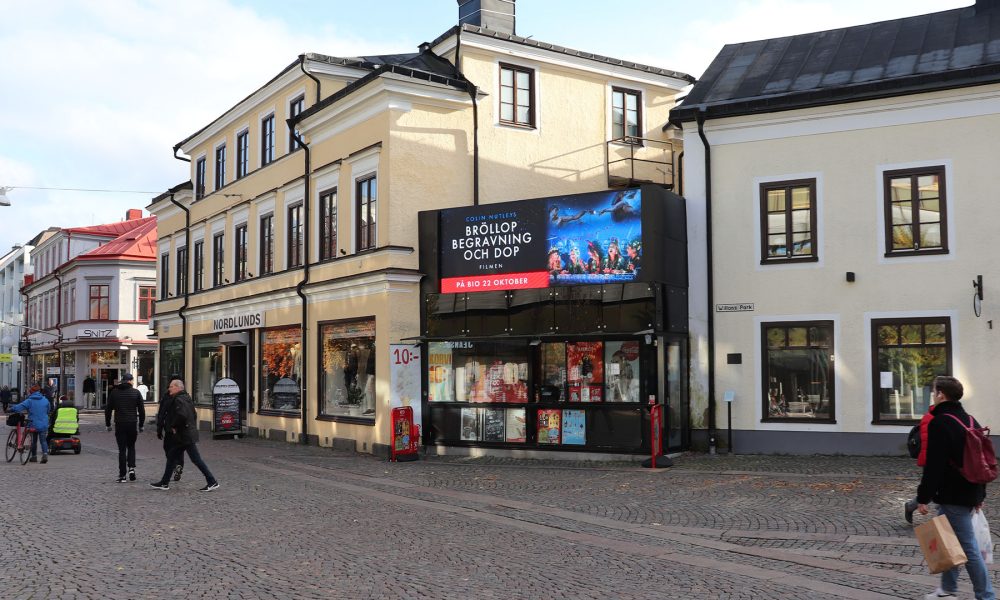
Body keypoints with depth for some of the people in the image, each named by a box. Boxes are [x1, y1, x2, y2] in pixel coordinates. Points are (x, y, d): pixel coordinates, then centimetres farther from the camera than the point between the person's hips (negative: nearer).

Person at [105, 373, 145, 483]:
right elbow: (141, 410, 1)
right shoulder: (136, 392, 0)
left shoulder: (114, 392, 3)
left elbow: (108, 409, 6)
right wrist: (141, 424, 10)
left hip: (119, 424, 0)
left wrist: (108, 424, 14)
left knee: (122, 449, 3)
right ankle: (131, 468, -1)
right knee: (131, 447, 17)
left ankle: (122, 475, 1)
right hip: (132, 424, 0)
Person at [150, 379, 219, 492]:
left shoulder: (179, 400, -15)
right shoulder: (186, 398, 16)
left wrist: (173, 426, -15)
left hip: (185, 436, -10)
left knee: (196, 459, -7)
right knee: (171, 458, 15)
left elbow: (182, 415, -29)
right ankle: (164, 482, 22)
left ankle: (212, 482, -3)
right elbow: (194, 416, 21)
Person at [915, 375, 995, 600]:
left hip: (952, 496, -9)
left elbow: (933, 466, -21)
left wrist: (923, 497, -16)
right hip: (970, 493, 9)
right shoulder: (970, 421, 13)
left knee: (968, 547, -3)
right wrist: (979, 493, 25)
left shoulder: (939, 423, -16)